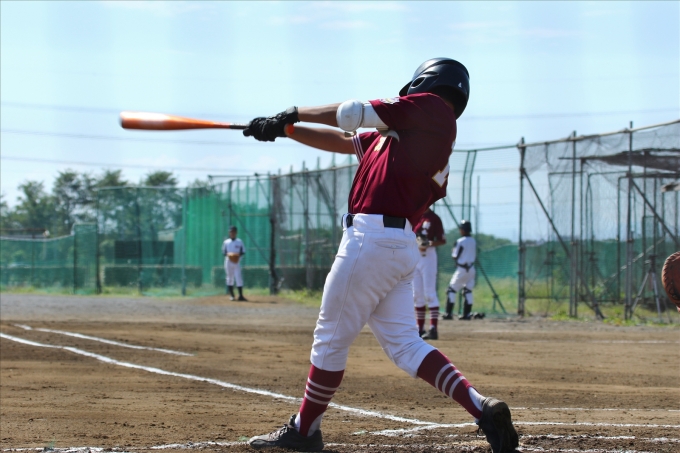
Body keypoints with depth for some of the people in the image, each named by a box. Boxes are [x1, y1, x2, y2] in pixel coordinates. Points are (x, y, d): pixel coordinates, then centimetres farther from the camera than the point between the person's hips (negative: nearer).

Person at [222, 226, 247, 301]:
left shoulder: (239, 242, 5)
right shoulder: (226, 242, 7)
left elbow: (243, 252, 6)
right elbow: (223, 252, 8)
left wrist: (239, 255, -15)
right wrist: (228, 254, -14)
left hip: (237, 262, -1)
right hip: (228, 262, 1)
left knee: (238, 277, -9)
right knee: (230, 278, 3)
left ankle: (240, 295, -10)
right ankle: (231, 295, 12)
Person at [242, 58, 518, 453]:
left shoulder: (432, 107, -2)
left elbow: (355, 114, -3)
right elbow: (344, 141, 26)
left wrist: (294, 114, 9)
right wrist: (285, 130, 22)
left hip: (373, 238, -9)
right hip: (401, 245, 9)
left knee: (331, 337, 2)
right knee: (404, 344, 5)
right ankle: (482, 409, -6)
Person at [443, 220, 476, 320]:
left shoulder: (460, 242, -14)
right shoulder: (473, 241, 7)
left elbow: (455, 257, -9)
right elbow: (475, 256, 13)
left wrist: (453, 251, 8)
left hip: (461, 270, -6)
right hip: (471, 269, 6)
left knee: (452, 290, 0)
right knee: (468, 291, 11)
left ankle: (449, 313, -6)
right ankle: (467, 314, 8)